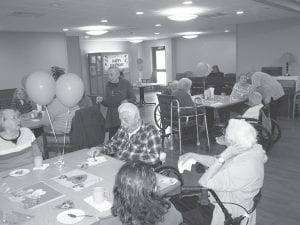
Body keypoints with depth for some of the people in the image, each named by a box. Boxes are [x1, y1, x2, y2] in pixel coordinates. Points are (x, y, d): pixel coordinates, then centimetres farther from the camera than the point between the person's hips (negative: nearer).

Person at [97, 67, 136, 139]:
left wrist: (127, 101, -19)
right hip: (112, 118, 3)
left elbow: (133, 98, 1)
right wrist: (102, 100, -13)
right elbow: (107, 103, 8)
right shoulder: (108, 85, 6)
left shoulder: (125, 83, -2)